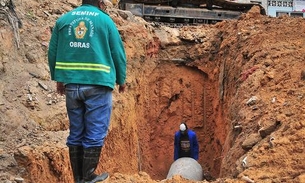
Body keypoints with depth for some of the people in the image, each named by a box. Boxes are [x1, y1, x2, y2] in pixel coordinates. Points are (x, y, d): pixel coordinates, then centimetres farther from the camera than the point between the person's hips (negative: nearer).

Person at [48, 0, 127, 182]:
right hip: (98, 85, -4)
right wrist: (121, 80, 16)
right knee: (95, 134, 3)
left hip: (71, 85, 4)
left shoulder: (63, 20, 10)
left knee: (76, 133, 12)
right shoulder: (105, 20, 2)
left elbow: (52, 52, 12)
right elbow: (119, 54, 3)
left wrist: (59, 79, 22)